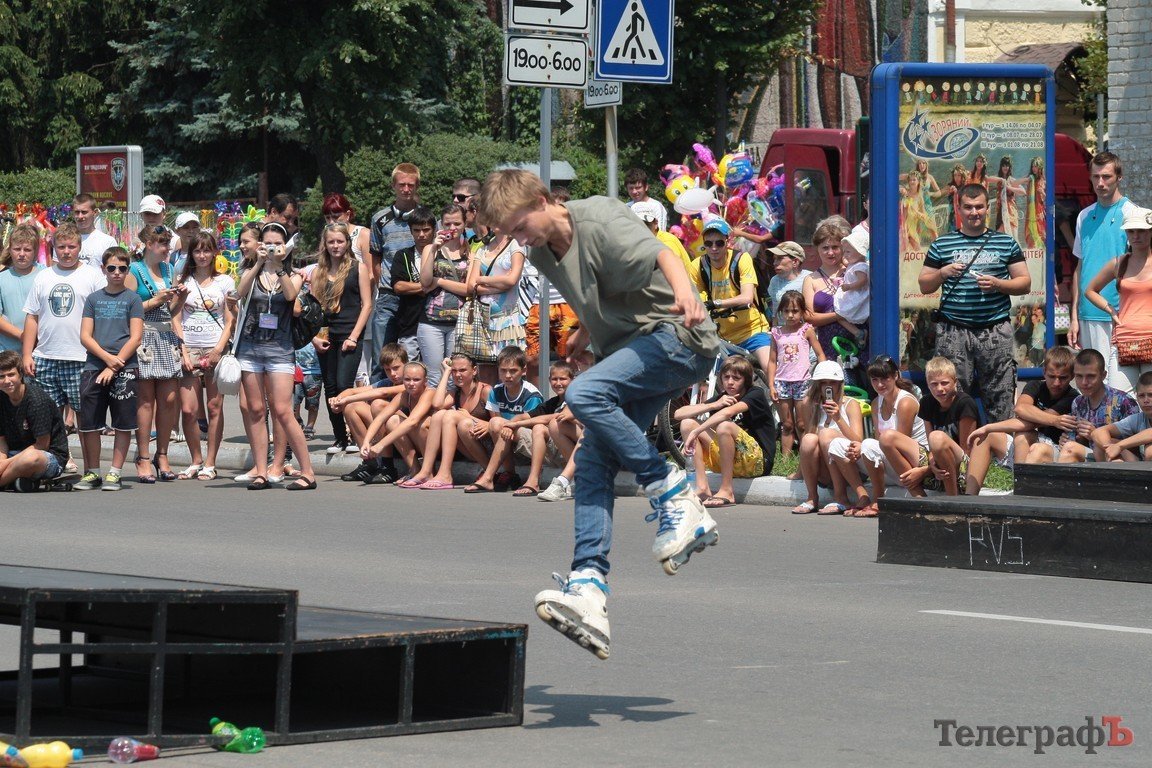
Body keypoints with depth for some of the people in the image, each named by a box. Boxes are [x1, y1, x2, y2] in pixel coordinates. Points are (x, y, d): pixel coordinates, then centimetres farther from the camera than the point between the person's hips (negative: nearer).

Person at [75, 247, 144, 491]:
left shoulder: (132, 299, 4)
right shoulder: (94, 298, 12)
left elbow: (136, 338, -3)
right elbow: (85, 336, 6)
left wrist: (115, 366, -11)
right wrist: (107, 358, -10)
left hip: (124, 369, -2)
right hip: (94, 367, 2)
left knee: (123, 423, -2)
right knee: (89, 423, 1)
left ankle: (115, 473, 5)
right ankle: (92, 472, 11)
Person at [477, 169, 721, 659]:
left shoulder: (599, 220, -13)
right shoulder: (543, 254, 12)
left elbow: (661, 254, -30)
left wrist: (684, 291, -48)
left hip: (675, 336, -9)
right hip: (630, 352, 9)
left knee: (585, 394, -30)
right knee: (592, 462, -8)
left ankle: (676, 501, -22)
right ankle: (588, 587, -18)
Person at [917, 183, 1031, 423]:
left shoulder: (1006, 243, 11)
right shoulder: (942, 245, 11)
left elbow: (1025, 283, 10)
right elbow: (924, 286, 14)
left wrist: (997, 284, -8)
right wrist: (942, 273, -6)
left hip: (996, 330, 0)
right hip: (954, 330, 0)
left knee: (1000, 395, -4)